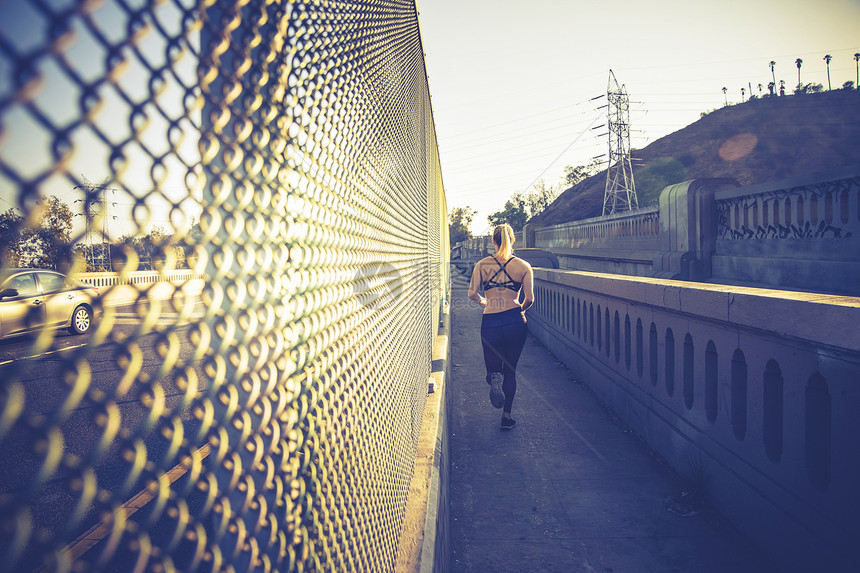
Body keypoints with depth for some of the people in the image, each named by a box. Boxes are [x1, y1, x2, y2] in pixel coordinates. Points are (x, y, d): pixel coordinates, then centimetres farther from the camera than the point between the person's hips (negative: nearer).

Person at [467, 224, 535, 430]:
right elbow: (529, 299, -3)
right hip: (515, 321, 0)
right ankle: (506, 416, 12)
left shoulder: (482, 264, 2)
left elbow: (472, 293, -4)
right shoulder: (523, 266, 1)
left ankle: (494, 377, -19)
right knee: (510, 370, 15)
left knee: (493, 366, 18)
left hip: (490, 321, 0)